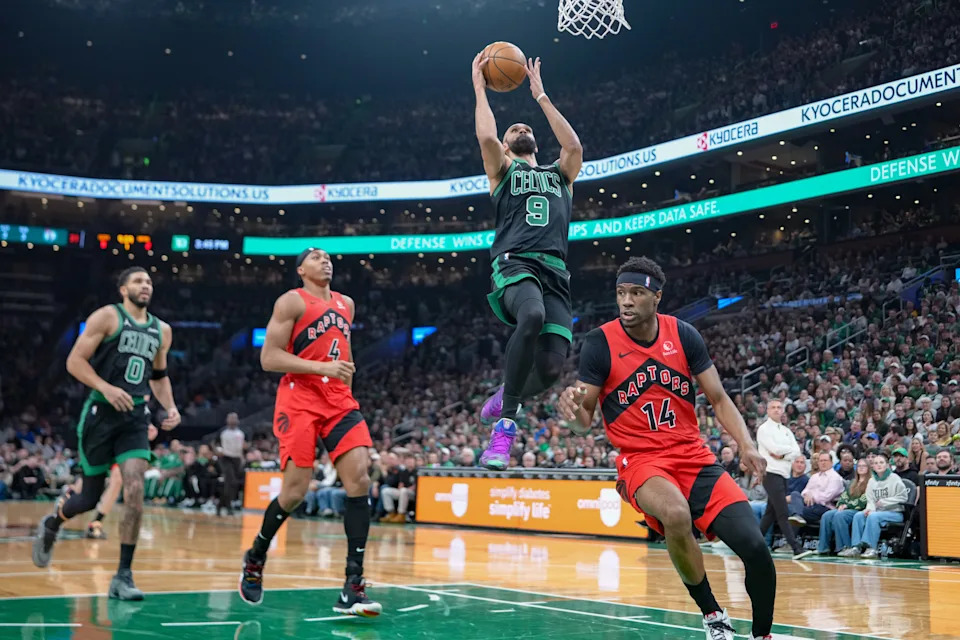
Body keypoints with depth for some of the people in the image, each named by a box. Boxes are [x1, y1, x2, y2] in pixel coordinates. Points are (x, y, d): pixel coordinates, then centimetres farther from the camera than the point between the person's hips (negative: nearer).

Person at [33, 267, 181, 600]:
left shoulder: (162, 330, 13)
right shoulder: (107, 316, -3)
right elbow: (75, 361, -8)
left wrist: (170, 407, 9)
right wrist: (107, 388, -21)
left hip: (136, 417, 4)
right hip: (101, 413, -3)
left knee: (135, 491, -14)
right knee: (91, 497, 5)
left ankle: (123, 576, -7)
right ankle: (52, 523, 41)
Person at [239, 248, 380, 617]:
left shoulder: (346, 305, 18)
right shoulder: (292, 301, -1)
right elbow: (269, 358, -9)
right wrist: (322, 367, -18)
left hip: (339, 401, 5)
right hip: (299, 402, -5)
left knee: (359, 479, -14)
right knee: (295, 493, -8)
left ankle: (353, 588, -14)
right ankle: (255, 558, 23)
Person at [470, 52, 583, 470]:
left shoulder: (559, 175, 32)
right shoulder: (502, 170, 23)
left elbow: (574, 145, 13)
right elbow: (486, 137, 4)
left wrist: (541, 96, 21)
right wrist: (479, 88, 17)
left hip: (555, 272, 4)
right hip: (515, 264, -4)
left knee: (551, 366, -16)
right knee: (533, 316, -39)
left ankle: (504, 398, 20)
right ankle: (505, 422, -28)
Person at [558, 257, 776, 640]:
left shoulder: (684, 335, 0)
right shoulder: (600, 343, -8)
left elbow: (718, 399, 6)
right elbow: (585, 418, -3)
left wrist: (746, 444, -10)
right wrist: (573, 405, -27)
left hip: (694, 457, 3)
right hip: (640, 461, -3)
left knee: (756, 548, -10)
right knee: (676, 515, -37)